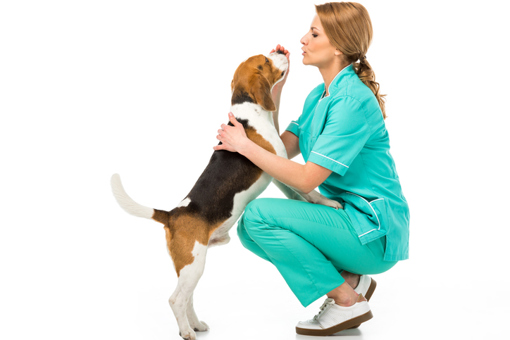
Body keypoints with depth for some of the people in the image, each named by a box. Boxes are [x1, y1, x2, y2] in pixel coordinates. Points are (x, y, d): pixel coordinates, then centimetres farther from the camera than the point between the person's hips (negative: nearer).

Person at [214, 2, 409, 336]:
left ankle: (347, 301, -7)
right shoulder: (319, 96, 9)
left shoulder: (354, 100, -20)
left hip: (374, 232, -9)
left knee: (259, 215, -19)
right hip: (348, 220, 9)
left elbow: (307, 179, -23)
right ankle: (349, 278, 6)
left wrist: (244, 145, -16)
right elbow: (281, 149, 8)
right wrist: (275, 88, 6)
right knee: (249, 229, 3)